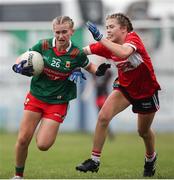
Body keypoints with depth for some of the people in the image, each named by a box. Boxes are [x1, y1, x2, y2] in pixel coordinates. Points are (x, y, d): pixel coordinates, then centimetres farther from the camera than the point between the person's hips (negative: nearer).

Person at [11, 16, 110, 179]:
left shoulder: (77, 54, -11)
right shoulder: (43, 46, -9)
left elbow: (88, 66, 11)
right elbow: (23, 58, 4)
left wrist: (99, 71, -10)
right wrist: (20, 66, -18)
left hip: (58, 103, -1)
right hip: (36, 96, 2)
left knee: (43, 145, -12)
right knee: (23, 140, -4)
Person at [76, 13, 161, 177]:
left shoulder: (132, 38, -27)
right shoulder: (107, 45, -10)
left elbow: (124, 53, -49)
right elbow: (84, 51, -12)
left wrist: (100, 38, -48)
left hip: (146, 90, -4)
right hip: (124, 87, 4)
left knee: (143, 131, 12)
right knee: (103, 117, -17)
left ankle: (151, 158, 45)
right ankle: (94, 161, -9)